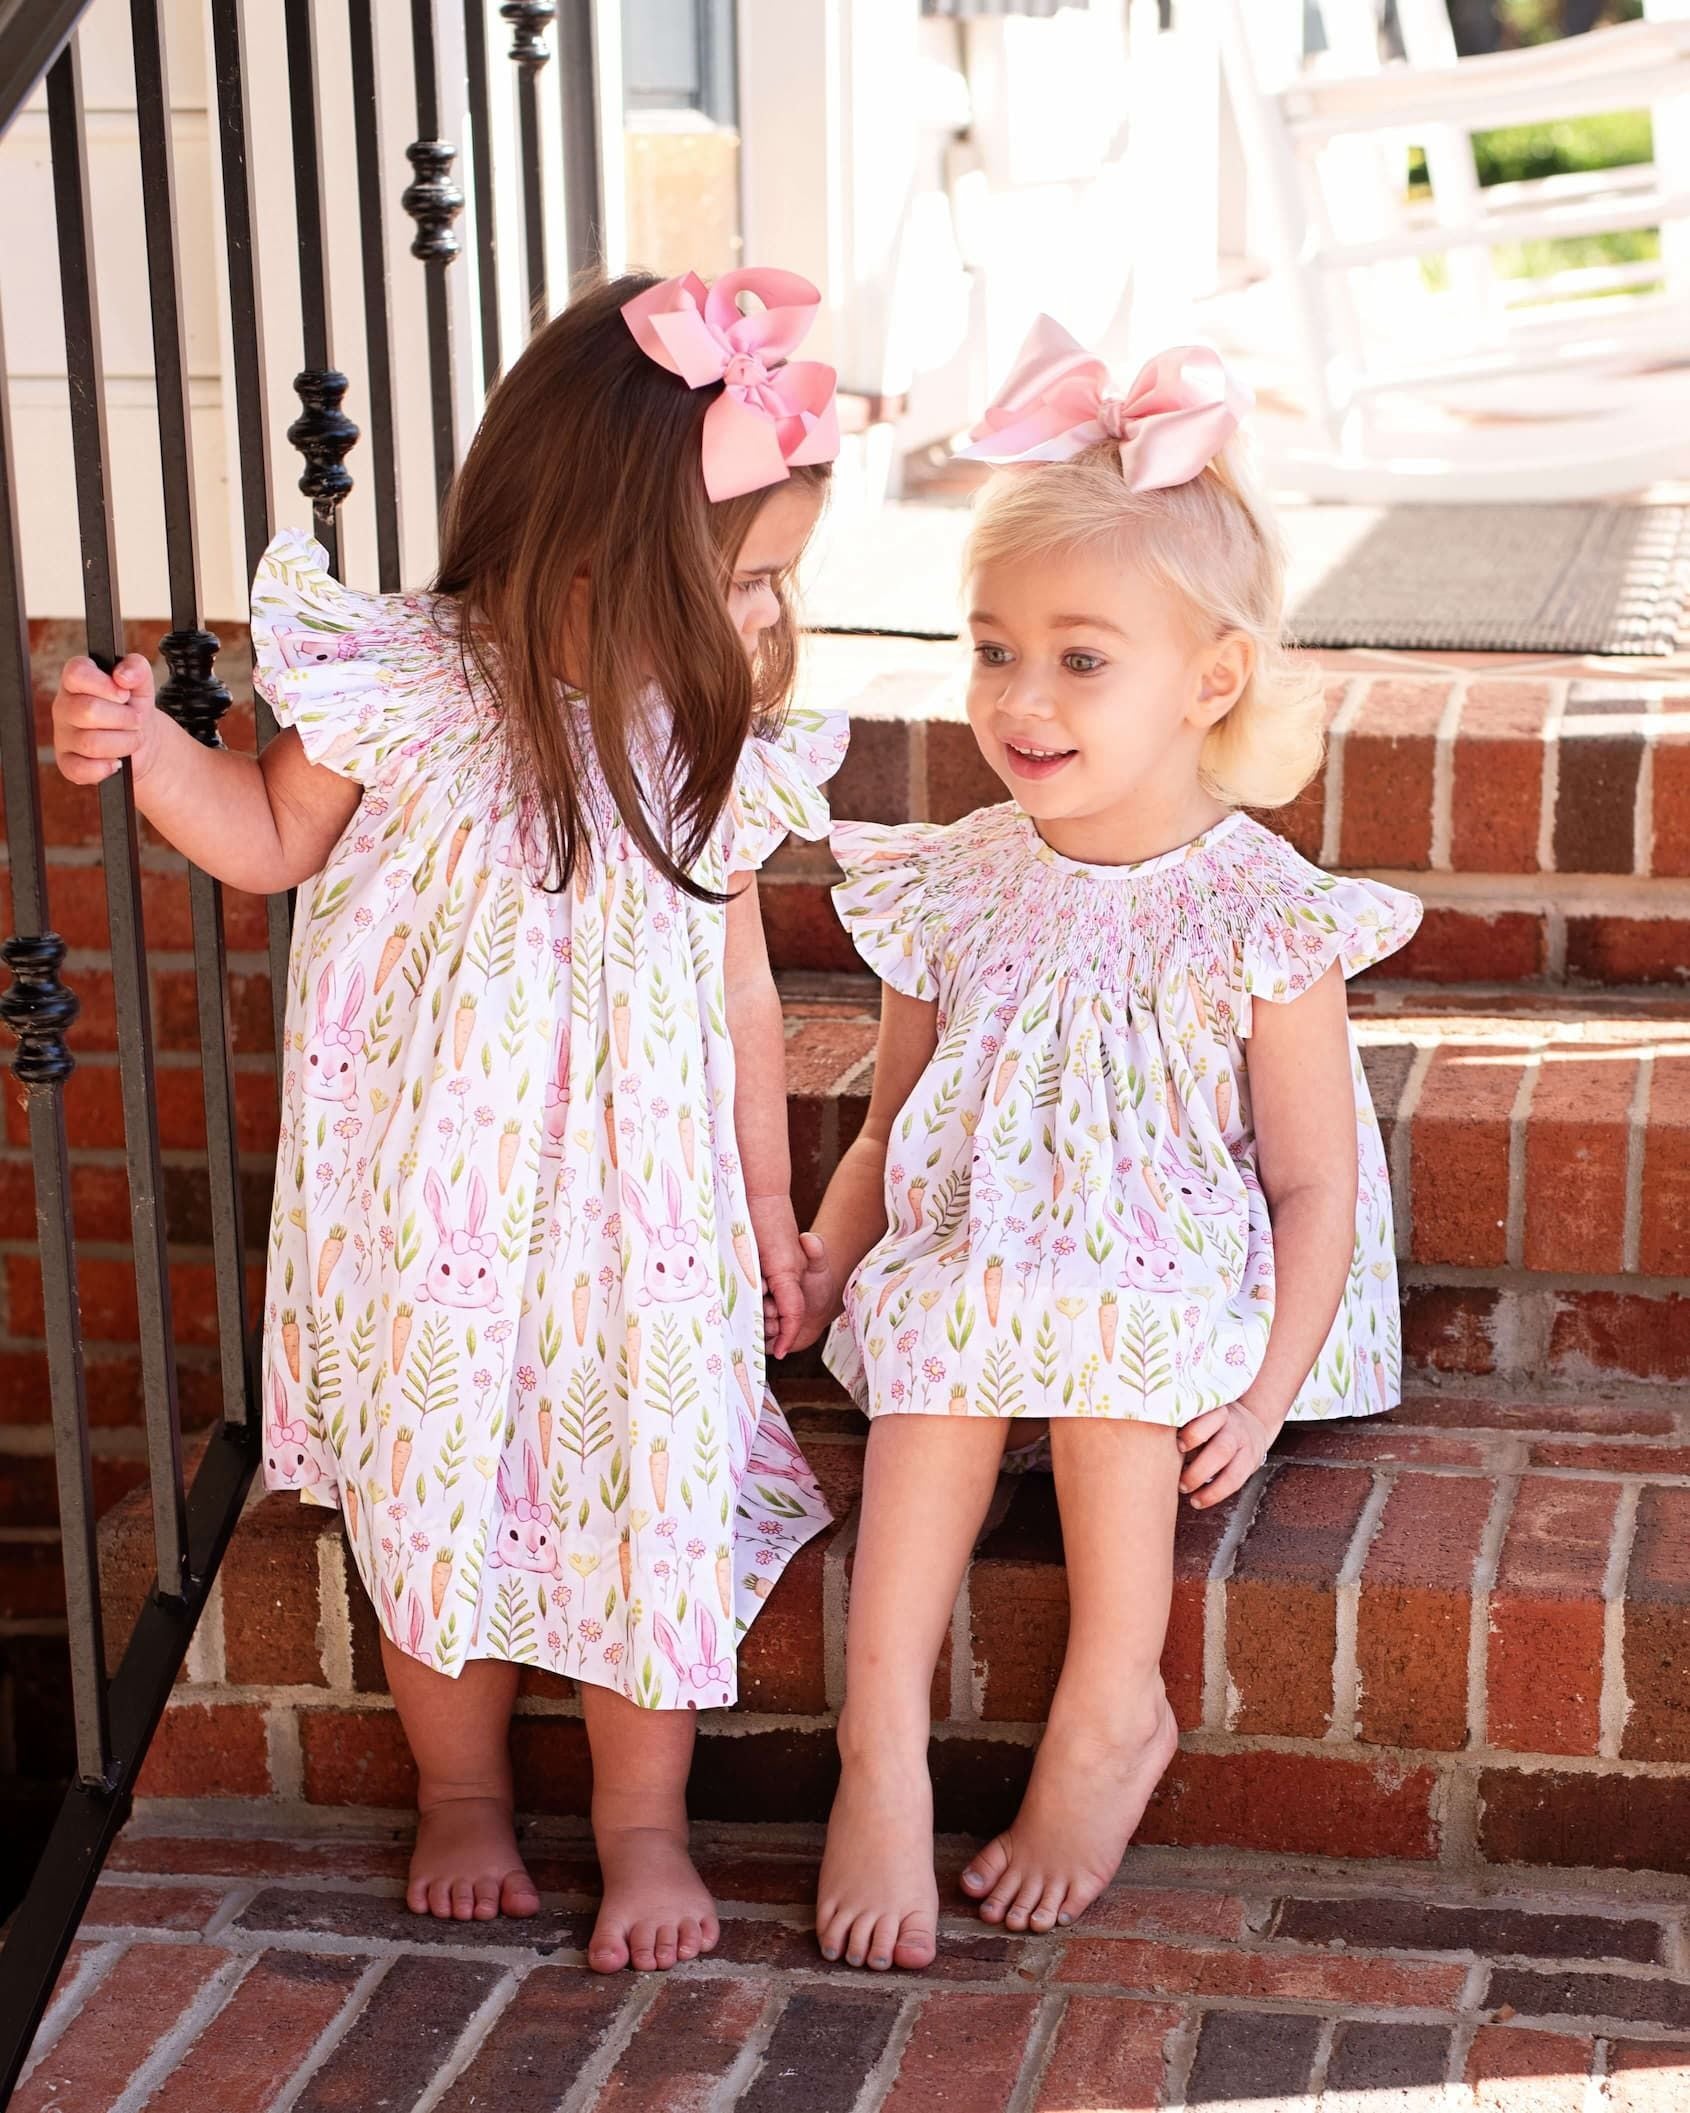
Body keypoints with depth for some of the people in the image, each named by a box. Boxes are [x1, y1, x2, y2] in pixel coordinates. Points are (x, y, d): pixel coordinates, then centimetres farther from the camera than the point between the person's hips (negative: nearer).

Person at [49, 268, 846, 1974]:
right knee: (432, 1493, 11)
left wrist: (767, 1203, 10)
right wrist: (144, 748, -16)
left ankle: (643, 1822, 24)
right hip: (432, 1197, -1)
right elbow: (274, 842, 2)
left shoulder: (717, 746, -6)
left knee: (650, 1498, 4)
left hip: (639, 1207, 2)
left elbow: (739, 979, 5)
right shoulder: (406, 686, -15)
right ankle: (461, 1789, 35)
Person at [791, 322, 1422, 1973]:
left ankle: (1111, 1709, -21)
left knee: (1115, 1338, -34)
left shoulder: (1258, 919, -8)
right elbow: (892, 1128, 13)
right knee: (933, 1354, -29)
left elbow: (1316, 1180, -6)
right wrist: (819, 1264, -4)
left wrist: (1269, 1389, -17)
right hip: (970, 1258, 3)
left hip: (1179, 1275, -2)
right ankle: (882, 1742, -29)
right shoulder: (954, 891, 3)